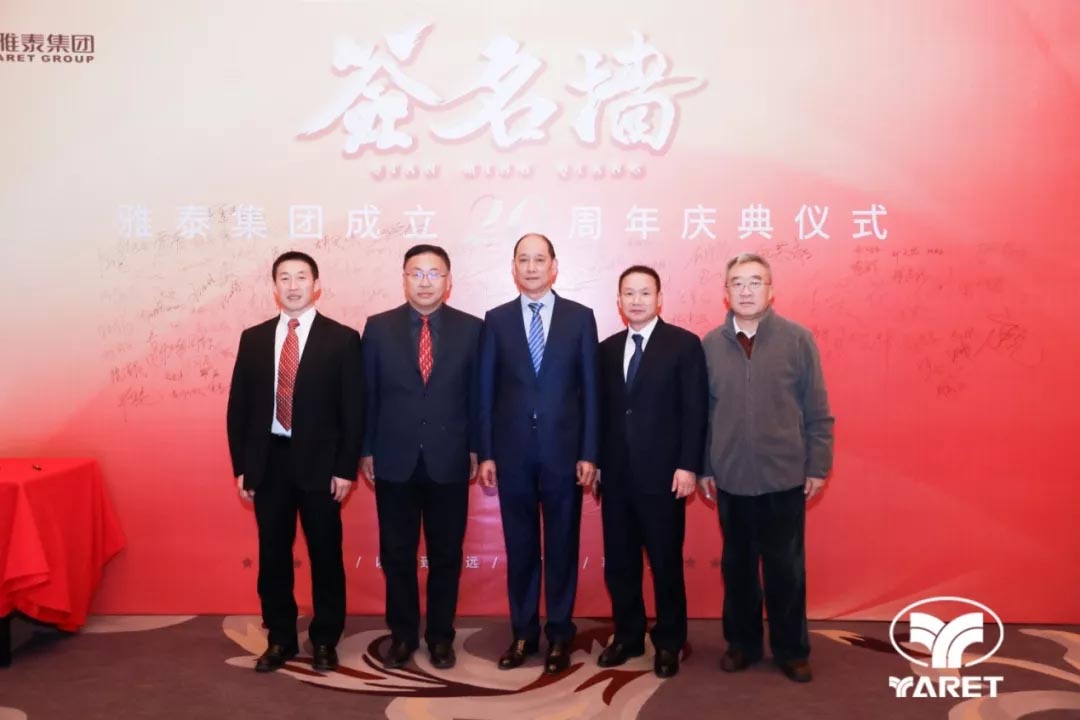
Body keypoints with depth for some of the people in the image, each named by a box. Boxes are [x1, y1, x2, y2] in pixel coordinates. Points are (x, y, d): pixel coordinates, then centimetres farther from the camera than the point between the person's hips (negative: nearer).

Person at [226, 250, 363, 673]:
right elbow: (238, 405, 8)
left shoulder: (342, 339, -2)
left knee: (325, 554, 7)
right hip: (268, 461, 3)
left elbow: (353, 409, -4)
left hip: (319, 462, -3)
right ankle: (280, 639, 27)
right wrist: (241, 466, 3)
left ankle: (324, 640, 23)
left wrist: (346, 468, -10)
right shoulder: (253, 339, 8)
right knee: (273, 556, 11)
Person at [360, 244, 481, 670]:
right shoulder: (379, 328, 2)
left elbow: (477, 395, 3)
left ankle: (440, 636, 27)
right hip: (394, 460, 1)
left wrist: (476, 449, 1)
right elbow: (367, 394, 3)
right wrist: (366, 450, 2)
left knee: (446, 555, 10)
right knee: (396, 555, 10)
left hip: (449, 461, 0)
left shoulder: (471, 329, 0)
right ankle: (402, 635, 27)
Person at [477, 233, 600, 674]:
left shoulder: (579, 318, 2)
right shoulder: (497, 320, 4)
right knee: (520, 547, 10)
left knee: (562, 545, 8)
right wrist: (486, 453, -2)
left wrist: (589, 453, -5)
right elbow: (486, 391, 3)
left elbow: (590, 389, 0)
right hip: (513, 452, 1)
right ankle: (523, 633, 24)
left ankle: (559, 635, 22)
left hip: (563, 450, -1)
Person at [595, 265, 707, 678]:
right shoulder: (607, 349, 12)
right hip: (616, 473, 4)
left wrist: (688, 466, -13)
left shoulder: (684, 344, -2)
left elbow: (695, 410, -7)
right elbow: (602, 411, 11)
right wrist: (596, 463, 7)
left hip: (662, 472, -4)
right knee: (619, 562, 11)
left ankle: (668, 643, 21)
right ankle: (627, 636, 27)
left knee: (666, 561, 6)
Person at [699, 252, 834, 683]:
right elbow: (703, 412, 4)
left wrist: (818, 466, -3)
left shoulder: (798, 339, -3)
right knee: (737, 564, 13)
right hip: (730, 478, 2)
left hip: (785, 477, -1)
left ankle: (792, 650, 25)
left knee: (785, 567, 8)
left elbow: (817, 410, -1)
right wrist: (703, 467, 4)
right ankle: (741, 643, 29)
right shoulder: (710, 345, 1)